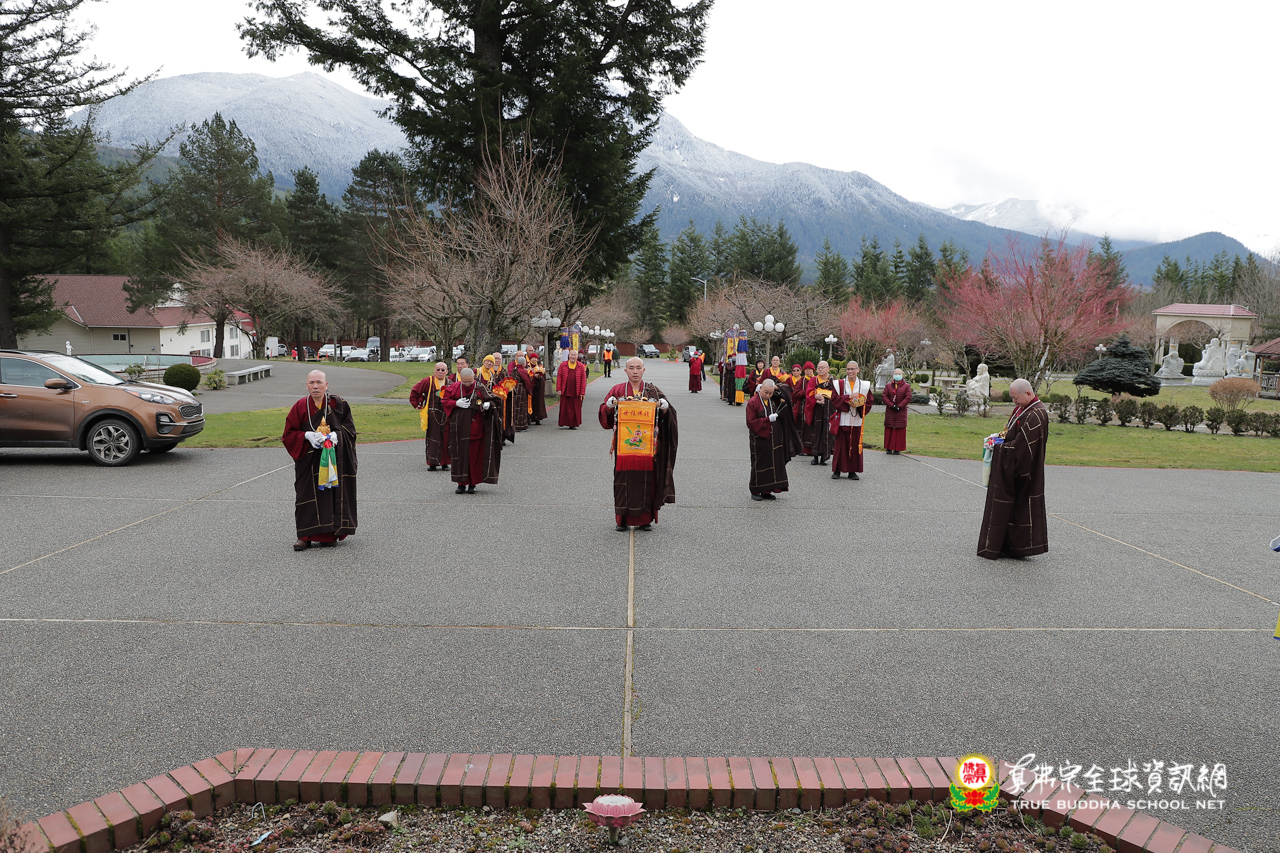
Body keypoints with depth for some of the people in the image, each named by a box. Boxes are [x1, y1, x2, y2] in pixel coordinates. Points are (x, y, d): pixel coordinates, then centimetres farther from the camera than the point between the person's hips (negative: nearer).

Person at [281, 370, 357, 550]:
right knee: (308, 494, -4)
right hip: (308, 460, 0)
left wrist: (336, 435, -16)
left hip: (334, 459, 0)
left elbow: (349, 427, 3)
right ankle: (306, 536, 2)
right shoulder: (300, 407, 0)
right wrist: (307, 435, -15)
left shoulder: (338, 404, -1)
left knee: (332, 493, 0)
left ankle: (331, 534, 11)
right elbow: (289, 434, 4)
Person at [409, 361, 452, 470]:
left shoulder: (450, 383, 8)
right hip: (432, 415, -2)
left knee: (446, 439, 1)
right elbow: (414, 392, 7)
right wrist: (417, 405, 6)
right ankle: (432, 463, 4)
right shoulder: (428, 381, -1)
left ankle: (444, 463, 10)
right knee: (433, 439, -1)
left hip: (447, 415, 2)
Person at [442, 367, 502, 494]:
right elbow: (444, 400, 8)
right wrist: (456, 403, -10)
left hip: (475, 428, -1)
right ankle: (461, 483, 10)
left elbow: (492, 399, 1)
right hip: (459, 428, 1)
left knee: (475, 455, 1)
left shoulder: (480, 387, -3)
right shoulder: (454, 387, 1)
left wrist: (488, 404, -21)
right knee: (460, 455, 2)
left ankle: (472, 484, 11)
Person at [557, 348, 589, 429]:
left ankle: (574, 424, 11)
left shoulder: (581, 366, 5)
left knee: (576, 409, 2)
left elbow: (583, 380, 3)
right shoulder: (563, 365, 7)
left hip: (576, 391, 0)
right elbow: (559, 377, 6)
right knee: (565, 408, 2)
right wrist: (558, 389, -2)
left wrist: (582, 392, -3)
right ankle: (564, 423, 12)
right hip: (565, 391, 0)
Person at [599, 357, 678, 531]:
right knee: (623, 480, -1)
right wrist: (609, 406, -15)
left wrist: (665, 408, -15)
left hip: (646, 444, 1)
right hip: (624, 445, 0)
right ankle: (622, 520, 8)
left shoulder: (652, 391, 8)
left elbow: (666, 416, 6)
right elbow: (605, 415, 6)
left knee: (646, 480, 2)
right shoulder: (617, 391, 7)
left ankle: (645, 519, 12)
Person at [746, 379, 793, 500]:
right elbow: (751, 423, -14)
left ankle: (766, 492, 15)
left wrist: (777, 388, 3)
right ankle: (755, 492, 11)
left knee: (772, 464, 7)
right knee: (759, 466, 0)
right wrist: (767, 420, -20)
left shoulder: (774, 400, 6)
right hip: (760, 439, -6)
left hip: (774, 439, 6)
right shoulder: (753, 403, -11)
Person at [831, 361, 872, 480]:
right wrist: (849, 397, -19)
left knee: (855, 446, 2)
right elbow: (835, 399, -7)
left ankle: (852, 471, 10)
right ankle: (837, 470, 7)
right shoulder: (839, 384, 4)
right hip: (842, 420, -1)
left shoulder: (864, 385, 7)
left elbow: (868, 402, 5)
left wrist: (860, 404, -15)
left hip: (856, 421, 1)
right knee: (840, 445, 0)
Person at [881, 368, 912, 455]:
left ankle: (898, 449, 1)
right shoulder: (888, 385, 7)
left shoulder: (906, 386, 2)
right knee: (889, 430, 3)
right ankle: (889, 448, 8)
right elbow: (884, 397, 0)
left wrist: (899, 406, -13)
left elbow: (908, 398, -5)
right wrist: (892, 405, -13)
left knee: (900, 430, -2)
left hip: (901, 411, -2)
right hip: (890, 411, 2)